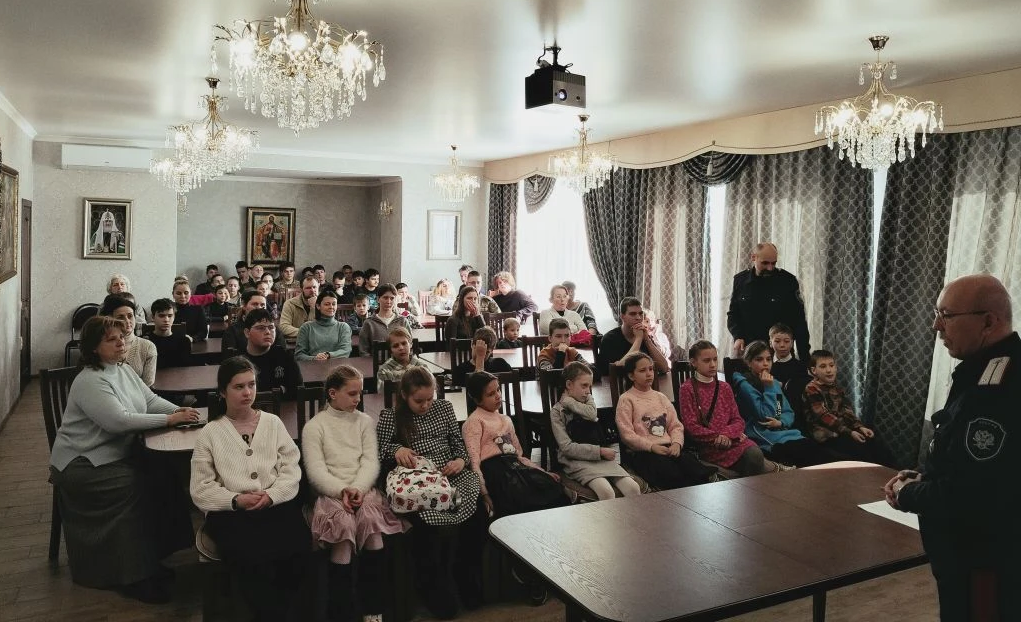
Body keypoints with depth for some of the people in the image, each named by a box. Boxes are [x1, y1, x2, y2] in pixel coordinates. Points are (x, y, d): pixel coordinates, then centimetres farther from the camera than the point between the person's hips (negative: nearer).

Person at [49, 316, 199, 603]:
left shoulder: (124, 370, 8)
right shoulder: (89, 382, -20)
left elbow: (151, 399, 7)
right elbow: (119, 420, -30)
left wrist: (179, 410, -12)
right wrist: (169, 419, -29)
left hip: (119, 455, 8)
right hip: (83, 465, -8)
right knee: (137, 487, -26)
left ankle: (150, 558, 3)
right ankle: (134, 577, -15)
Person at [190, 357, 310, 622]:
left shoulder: (273, 422, 14)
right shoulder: (210, 433, 10)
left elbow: (291, 470, 7)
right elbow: (201, 490, 5)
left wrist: (272, 495, -12)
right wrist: (236, 500, -12)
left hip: (278, 506, 2)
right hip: (231, 512, -1)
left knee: (298, 548, -29)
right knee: (252, 558, -33)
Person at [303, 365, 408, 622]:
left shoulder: (365, 421, 15)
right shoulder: (314, 427, 6)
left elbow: (371, 462, 4)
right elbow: (316, 472, -4)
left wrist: (357, 489, -15)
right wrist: (342, 491, -20)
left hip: (363, 489, 2)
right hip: (331, 493, -2)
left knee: (372, 519, -31)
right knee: (344, 524, -33)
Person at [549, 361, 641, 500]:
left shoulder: (588, 399, 19)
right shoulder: (557, 411, 2)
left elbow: (592, 414, -7)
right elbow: (567, 447, -9)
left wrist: (567, 400, -3)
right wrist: (600, 451, -13)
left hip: (602, 458, 5)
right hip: (578, 461, -5)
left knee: (634, 489, -19)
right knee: (607, 493, -32)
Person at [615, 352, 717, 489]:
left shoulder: (660, 397, 22)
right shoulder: (626, 399, 3)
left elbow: (676, 425, 14)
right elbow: (627, 435, -6)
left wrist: (676, 443, -7)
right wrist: (652, 446, -16)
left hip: (669, 448, 5)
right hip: (642, 452, -5)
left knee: (690, 463, -28)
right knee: (671, 474, -33)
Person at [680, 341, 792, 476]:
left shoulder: (724, 387, 16)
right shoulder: (687, 389, 1)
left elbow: (738, 420, 10)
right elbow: (691, 427, -5)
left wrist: (727, 434, -11)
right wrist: (717, 437, -13)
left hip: (731, 439, 5)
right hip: (708, 446, -5)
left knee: (754, 453, -29)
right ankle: (773, 468, -1)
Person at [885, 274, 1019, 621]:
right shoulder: (985, 372, 7)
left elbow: (973, 497, -30)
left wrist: (908, 495, -14)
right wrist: (923, 479, 2)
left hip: (985, 564, -10)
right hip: (970, 554, 10)